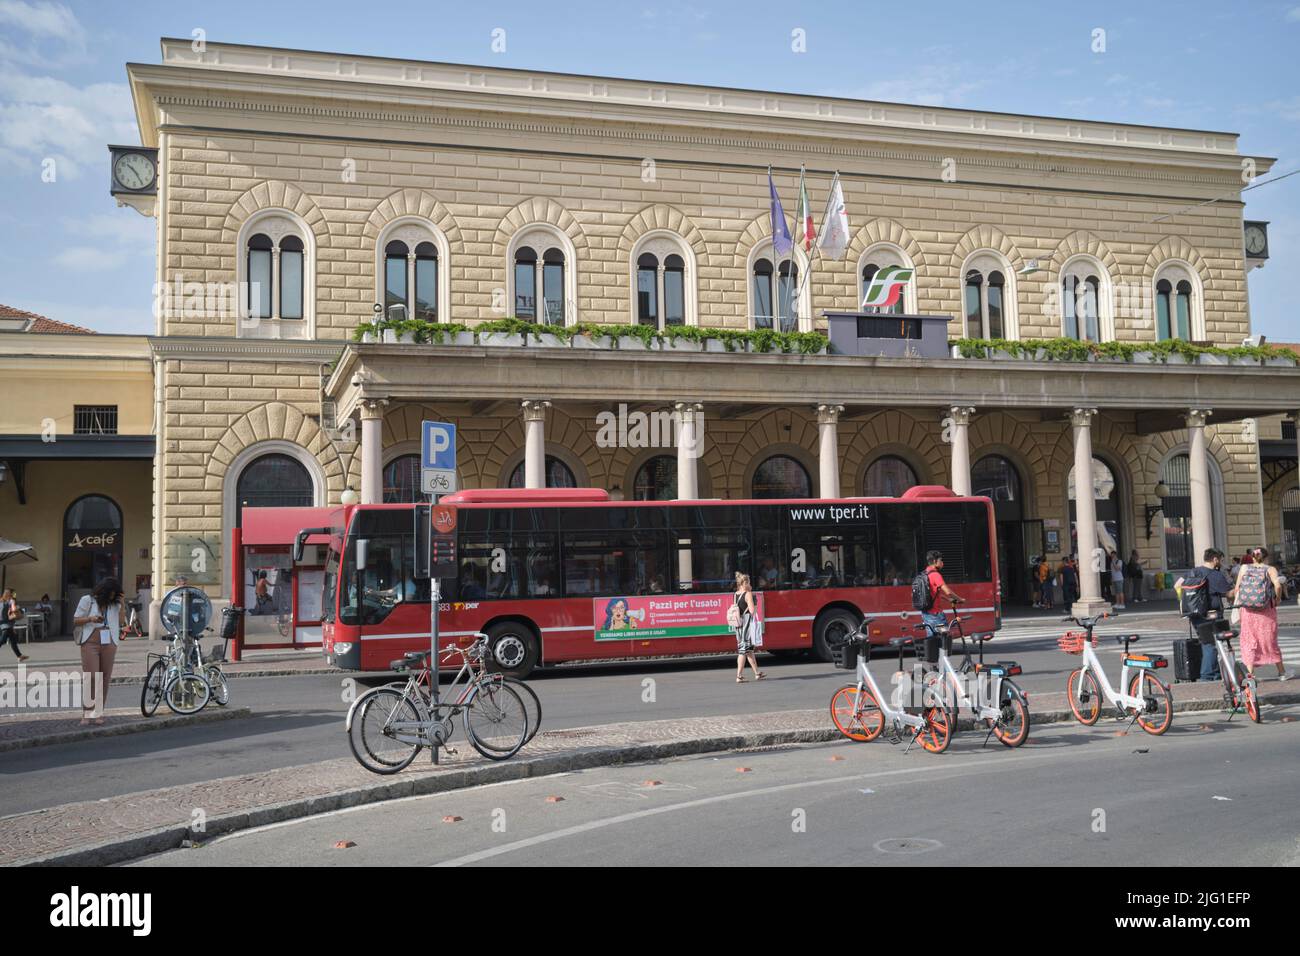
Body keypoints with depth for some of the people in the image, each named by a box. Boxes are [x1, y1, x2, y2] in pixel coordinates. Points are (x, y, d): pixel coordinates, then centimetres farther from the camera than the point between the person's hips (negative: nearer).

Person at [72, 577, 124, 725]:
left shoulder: (114, 604, 15)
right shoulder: (87, 600, 4)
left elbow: (120, 622, 10)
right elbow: (75, 620, 5)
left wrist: (121, 605, 2)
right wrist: (91, 619, -12)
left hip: (108, 643, 4)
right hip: (90, 642, -4)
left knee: (105, 678, 2)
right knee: (90, 677, -12)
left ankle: (99, 712, 10)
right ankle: (86, 714, -5)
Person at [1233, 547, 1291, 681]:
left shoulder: (1244, 568, 6)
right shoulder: (1270, 569, 0)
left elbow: (1237, 587, 2)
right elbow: (1278, 585, -16)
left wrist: (1239, 603, 14)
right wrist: (1277, 599, 0)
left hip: (1247, 611, 1)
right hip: (1266, 610, -1)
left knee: (1249, 640, 9)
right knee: (1270, 640, 11)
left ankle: (1250, 672, 4)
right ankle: (1281, 672, 23)